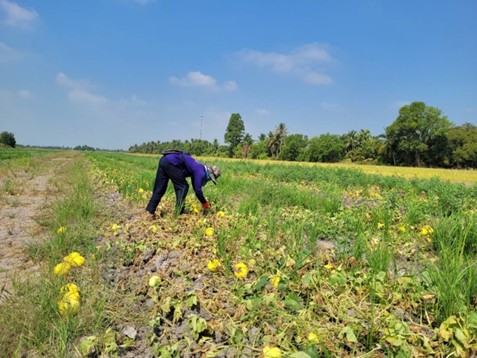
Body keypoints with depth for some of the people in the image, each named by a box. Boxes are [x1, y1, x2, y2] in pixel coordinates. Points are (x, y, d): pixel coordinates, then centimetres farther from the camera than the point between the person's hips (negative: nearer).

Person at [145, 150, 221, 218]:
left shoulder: (197, 168, 22)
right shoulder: (200, 171, -5)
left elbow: (196, 187, 33)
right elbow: (197, 189, -7)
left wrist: (204, 201, 32)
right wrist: (204, 203, 8)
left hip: (163, 159, 9)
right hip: (171, 162, -9)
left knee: (159, 188, 13)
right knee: (183, 186, 1)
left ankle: (150, 210, 13)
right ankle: (179, 213, 3)